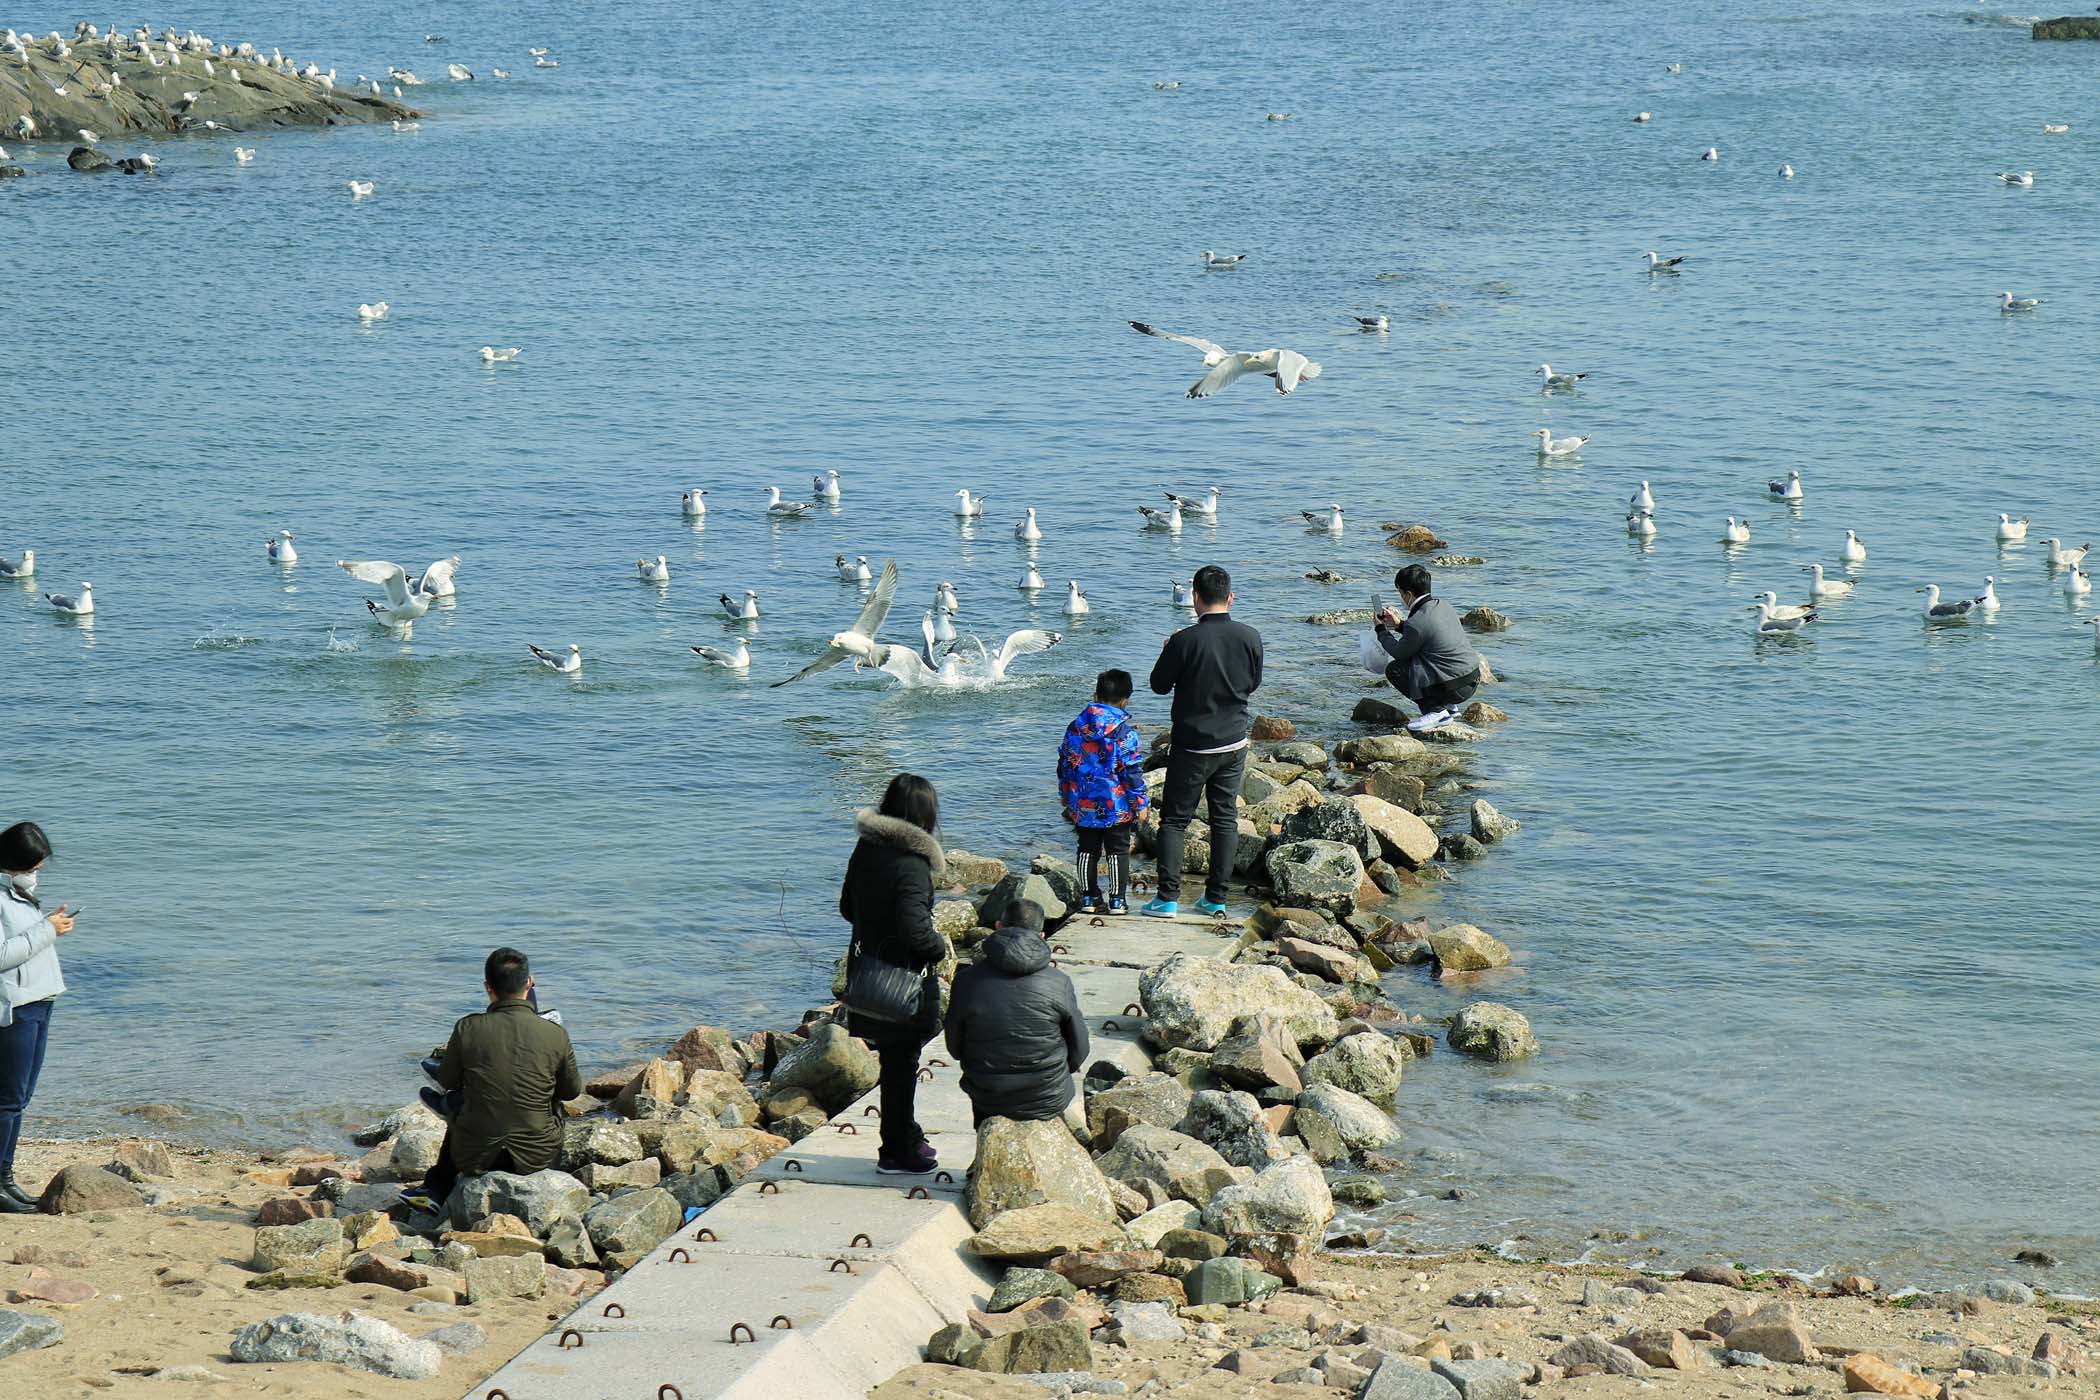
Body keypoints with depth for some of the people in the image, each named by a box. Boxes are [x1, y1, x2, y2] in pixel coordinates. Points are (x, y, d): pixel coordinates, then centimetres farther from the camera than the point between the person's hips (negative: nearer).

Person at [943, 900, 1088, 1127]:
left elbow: (955, 1048, 0)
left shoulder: (967, 980, -12)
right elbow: (1078, 1052, -3)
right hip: (1050, 1101, -1)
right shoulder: (1059, 984, -13)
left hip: (988, 1102, 1)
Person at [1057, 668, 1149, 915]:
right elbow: (1133, 772, -12)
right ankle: (1118, 899, 7)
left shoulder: (1075, 728, 0)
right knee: (1117, 851, 6)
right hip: (1117, 807, -3)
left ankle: (1089, 898, 15)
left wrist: (1064, 793, 22)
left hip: (1082, 806, 4)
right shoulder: (1125, 733, -13)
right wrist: (1140, 803, -4)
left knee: (1088, 850, 13)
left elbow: (1064, 764, 9)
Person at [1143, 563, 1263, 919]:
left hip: (1192, 745, -4)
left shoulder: (1185, 641, -18)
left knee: (1174, 819, 5)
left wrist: (1170, 653, 10)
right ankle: (1216, 899, 14)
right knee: (1225, 818, 12)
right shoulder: (1250, 637, -6)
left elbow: (1159, 685, -6)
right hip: (1234, 743, 4)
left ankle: (1168, 898, -1)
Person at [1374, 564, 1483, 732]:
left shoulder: (1416, 623, -20)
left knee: (1394, 669, -4)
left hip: (1456, 688, -9)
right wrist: (1399, 624, 21)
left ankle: (1435, 710, -5)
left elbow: (1399, 652, -3)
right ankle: (1447, 706, 20)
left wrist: (1381, 630, 11)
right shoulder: (1441, 604, 5)